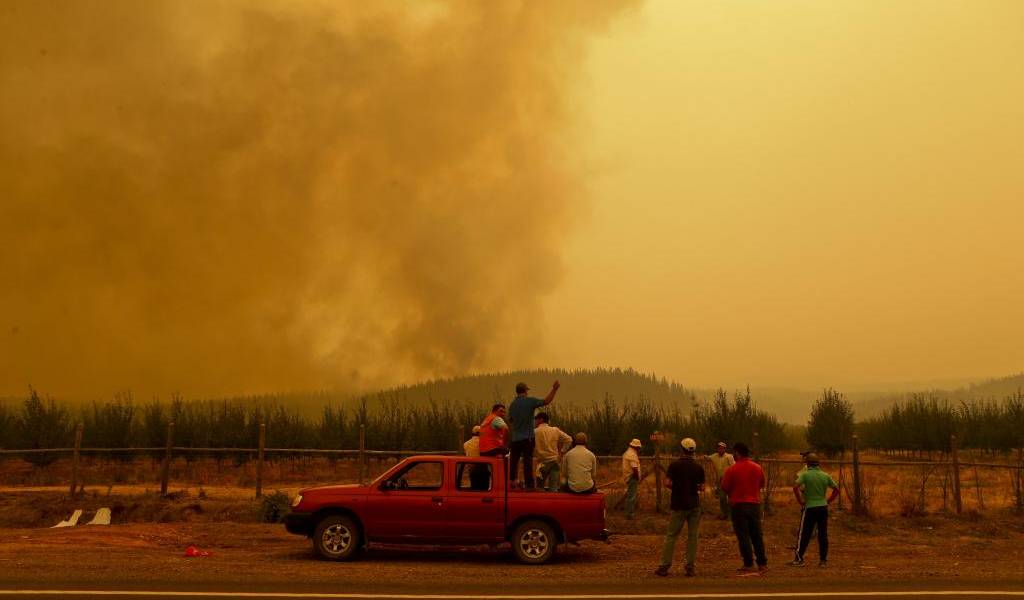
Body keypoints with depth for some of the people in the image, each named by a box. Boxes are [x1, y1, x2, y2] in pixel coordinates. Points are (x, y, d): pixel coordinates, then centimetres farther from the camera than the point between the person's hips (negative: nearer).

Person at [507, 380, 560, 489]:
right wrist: (554, 389, -6)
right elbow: (546, 401, -11)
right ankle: (529, 484, -3)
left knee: (514, 460, 14)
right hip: (527, 437, -4)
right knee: (527, 461, -3)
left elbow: (510, 419, 13)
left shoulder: (512, 404, 4)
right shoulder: (530, 401, -9)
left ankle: (511, 481, 19)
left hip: (515, 438, 4)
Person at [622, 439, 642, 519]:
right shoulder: (632, 454, -19)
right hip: (632, 477, -11)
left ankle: (631, 512, 28)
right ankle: (630, 514, -3)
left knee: (631, 495, 19)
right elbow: (634, 468, -23)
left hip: (628, 476, 11)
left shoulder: (627, 453, 15)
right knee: (631, 496, -6)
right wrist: (638, 478, -16)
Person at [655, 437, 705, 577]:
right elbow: (701, 488, 1)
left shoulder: (674, 465, -6)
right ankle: (691, 567, 6)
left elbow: (667, 483, -13)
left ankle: (664, 566, 1)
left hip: (678, 505, -2)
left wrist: (677, 487, 6)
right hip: (694, 505, 2)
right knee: (692, 536, 7)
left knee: (671, 536, 3)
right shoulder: (698, 467, 0)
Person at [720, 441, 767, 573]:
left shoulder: (732, 470, -11)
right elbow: (762, 484, 16)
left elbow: (725, 487, -7)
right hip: (755, 504, 4)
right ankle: (762, 563, 12)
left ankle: (748, 564, 0)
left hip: (738, 504, -4)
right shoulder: (757, 468, 3)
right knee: (757, 535, 11)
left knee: (743, 535, 1)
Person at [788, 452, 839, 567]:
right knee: (823, 535, 7)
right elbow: (836, 489, 9)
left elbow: (795, 487, -19)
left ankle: (799, 559, 3)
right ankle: (823, 560, 10)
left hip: (810, 508, -4)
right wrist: (828, 501, 12)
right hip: (823, 507, 4)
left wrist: (800, 501, -8)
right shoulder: (825, 476, 5)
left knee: (804, 534, 2)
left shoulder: (805, 475, -7)